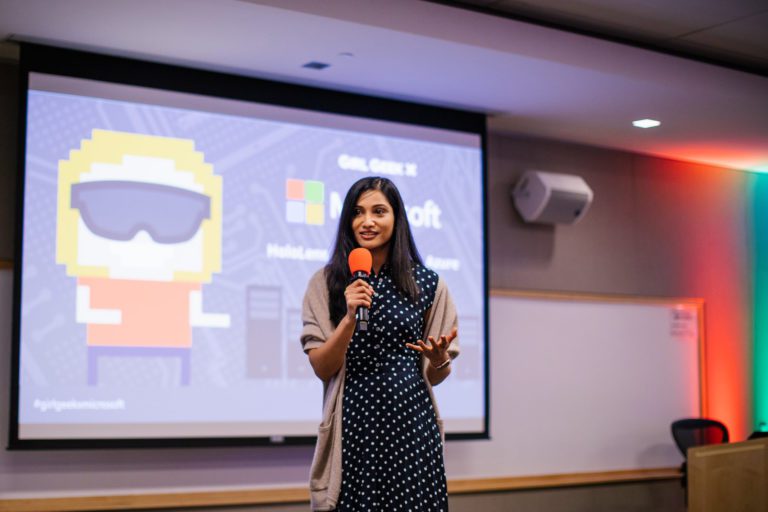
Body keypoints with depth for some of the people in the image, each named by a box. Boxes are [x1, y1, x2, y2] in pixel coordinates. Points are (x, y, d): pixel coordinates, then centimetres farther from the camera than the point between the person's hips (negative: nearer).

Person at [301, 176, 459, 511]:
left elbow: (435, 376, 11)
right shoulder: (326, 282, 2)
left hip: (412, 425, 1)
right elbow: (321, 369, -4)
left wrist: (438, 360, -12)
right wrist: (350, 318, -18)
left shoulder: (427, 283, 4)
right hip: (353, 427, -1)